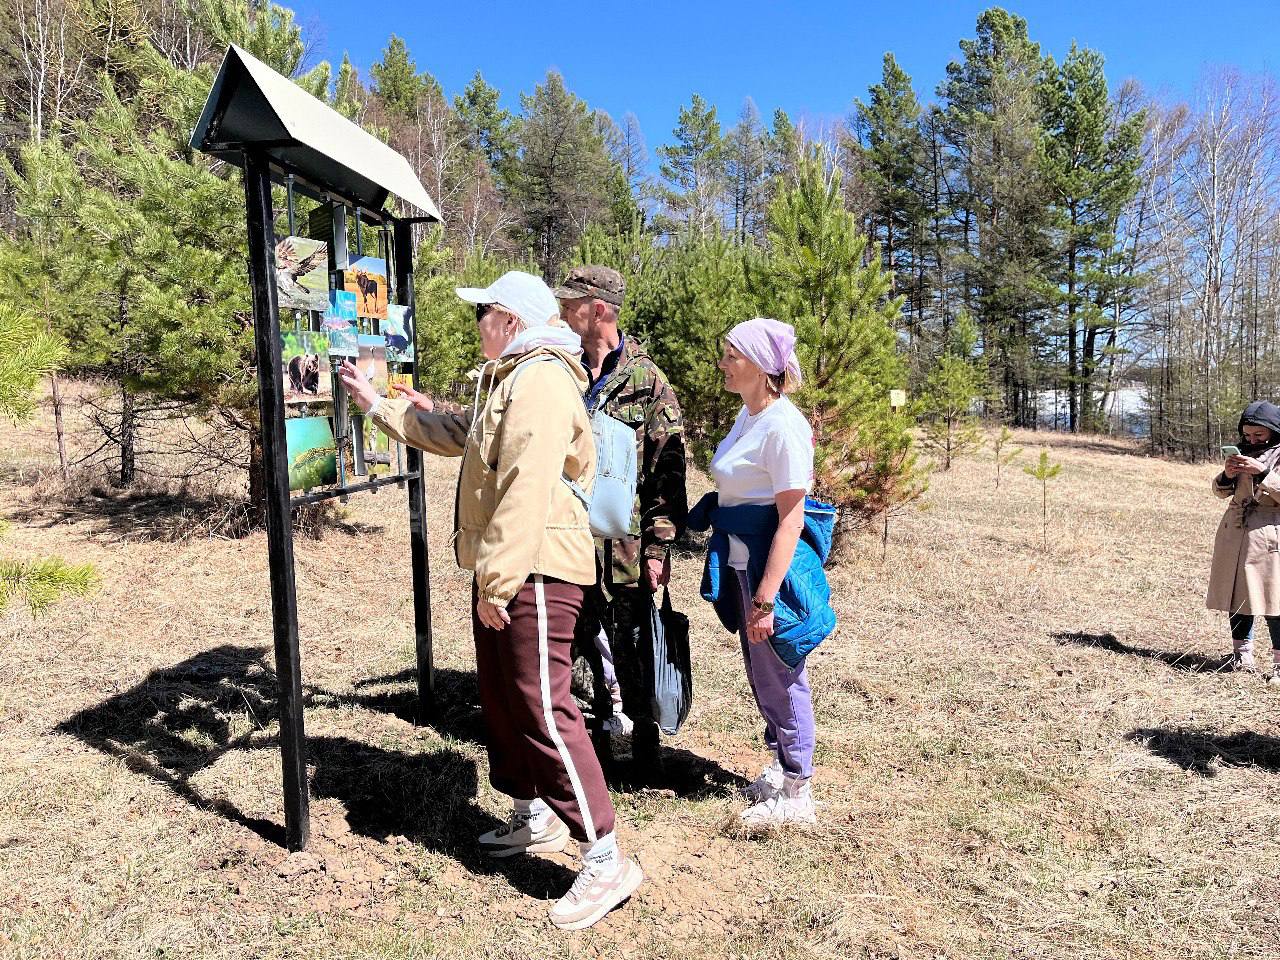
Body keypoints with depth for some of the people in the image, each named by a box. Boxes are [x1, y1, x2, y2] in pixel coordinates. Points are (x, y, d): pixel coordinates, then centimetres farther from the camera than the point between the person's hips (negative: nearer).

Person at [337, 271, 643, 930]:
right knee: (500, 701, 18)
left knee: (543, 711, -10)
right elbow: (451, 434, 32)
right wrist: (376, 405, 34)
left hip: (534, 573, -11)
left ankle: (606, 863, -1)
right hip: (500, 573, 11)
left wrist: (498, 580, -24)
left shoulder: (541, 379, -16)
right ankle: (533, 819, 35)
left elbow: (527, 489, -24)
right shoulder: (510, 381, 21)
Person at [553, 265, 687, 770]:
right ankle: (609, 717, 36)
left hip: (623, 545, -4)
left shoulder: (646, 381, -8)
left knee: (631, 648, 8)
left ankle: (643, 737, 26)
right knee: (589, 640, 16)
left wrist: (658, 546, -12)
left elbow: (667, 472, -9)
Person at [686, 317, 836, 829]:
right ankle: (782, 766, 38)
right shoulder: (748, 416, 9)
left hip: (773, 564, -9)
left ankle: (796, 794, 22)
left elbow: (790, 520, -22)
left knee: (780, 676, 4)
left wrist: (766, 598, -23)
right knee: (762, 673, 19)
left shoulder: (783, 426, -19)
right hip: (740, 562, 9)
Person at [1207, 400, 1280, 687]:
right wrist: (1227, 475, -5)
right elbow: (1221, 491, 15)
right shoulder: (1243, 452, 14)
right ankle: (1242, 655, 20)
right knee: (1237, 594, 10)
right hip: (1235, 534, 6)